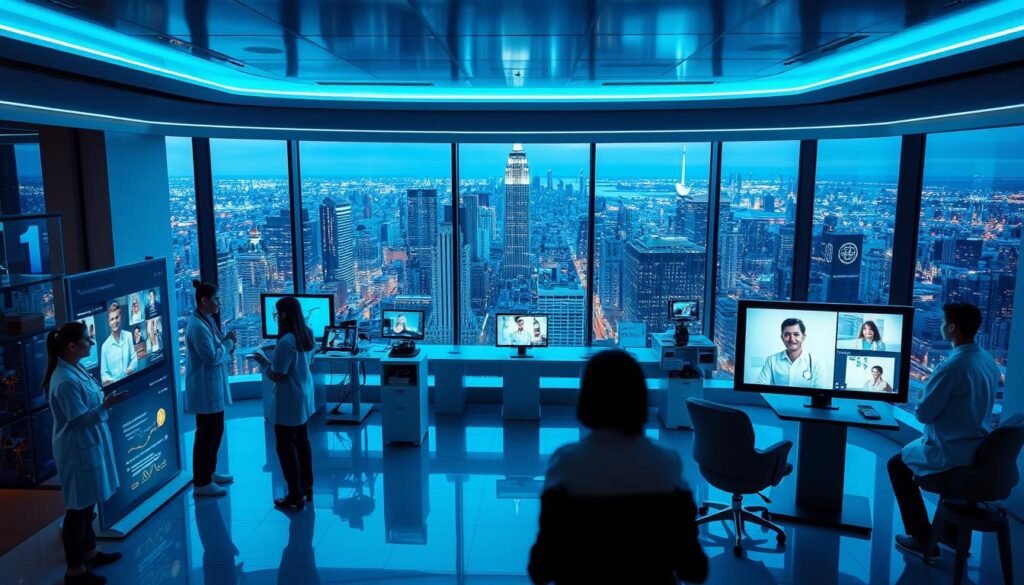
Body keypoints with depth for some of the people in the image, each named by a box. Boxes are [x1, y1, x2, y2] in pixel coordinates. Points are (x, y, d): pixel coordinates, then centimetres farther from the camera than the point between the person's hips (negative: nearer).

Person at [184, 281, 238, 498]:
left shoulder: (208, 320, 10)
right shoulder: (197, 326, -21)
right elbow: (211, 357, -24)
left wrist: (228, 342, 0)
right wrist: (229, 343, -11)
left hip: (214, 387, 10)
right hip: (205, 389, -10)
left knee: (216, 431, 19)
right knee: (206, 434, -1)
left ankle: (209, 473, 33)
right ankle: (201, 483, 9)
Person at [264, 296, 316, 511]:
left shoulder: (286, 342, -26)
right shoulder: (308, 334, 1)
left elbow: (277, 376, -21)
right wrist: (276, 357, 12)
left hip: (289, 401, -9)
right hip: (304, 397, 9)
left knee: (286, 447, 3)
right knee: (302, 442, 20)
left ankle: (296, 496, 10)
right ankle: (306, 487, 32)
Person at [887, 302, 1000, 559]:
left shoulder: (951, 366, -26)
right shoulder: (989, 361, 3)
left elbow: (923, 413, -18)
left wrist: (921, 399, 2)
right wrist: (931, 397, 15)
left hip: (953, 453, -8)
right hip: (980, 450, 8)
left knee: (897, 464, 15)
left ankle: (923, 540, 17)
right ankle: (952, 530, 39)